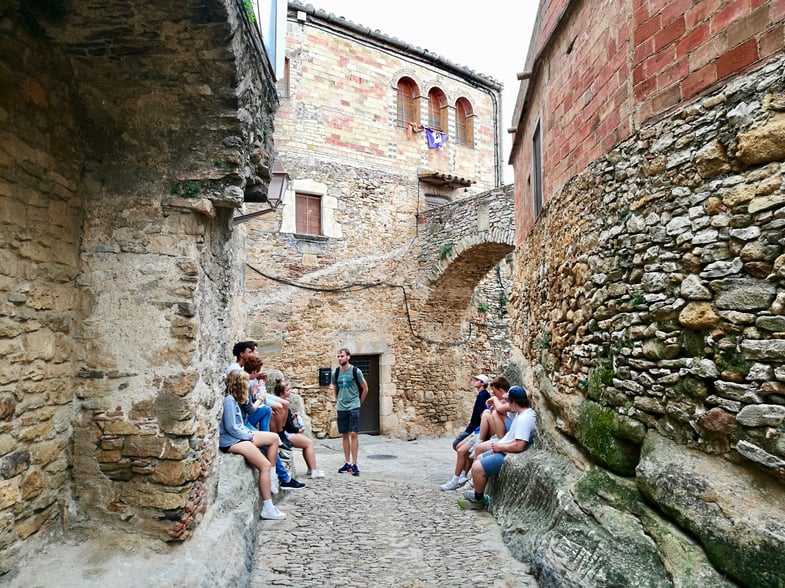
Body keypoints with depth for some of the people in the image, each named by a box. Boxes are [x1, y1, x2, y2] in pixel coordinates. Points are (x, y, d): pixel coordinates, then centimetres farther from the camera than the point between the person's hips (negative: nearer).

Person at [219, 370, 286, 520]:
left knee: (274, 438, 8)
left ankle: (270, 479, 9)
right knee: (265, 465, -17)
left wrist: (249, 433, 0)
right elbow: (231, 428, -20)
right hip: (230, 440, -10)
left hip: (240, 434, 10)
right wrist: (250, 436, -10)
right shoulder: (228, 399, -18)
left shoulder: (233, 399, 12)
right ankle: (267, 508, -11)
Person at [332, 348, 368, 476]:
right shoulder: (335, 373, 6)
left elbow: (365, 389, 3)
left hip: (353, 407, -4)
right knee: (345, 435, 8)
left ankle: (354, 464, -2)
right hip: (341, 408, 4)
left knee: (353, 434, -8)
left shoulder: (356, 371, -5)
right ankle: (347, 463, 17)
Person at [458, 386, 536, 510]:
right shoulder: (525, 412, 7)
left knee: (477, 467, -15)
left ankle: (479, 500, 6)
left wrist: (500, 447, -17)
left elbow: (519, 446, -32)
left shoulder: (524, 419, -26)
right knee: (480, 458, 18)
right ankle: (477, 495, 21)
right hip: (506, 450, 11)